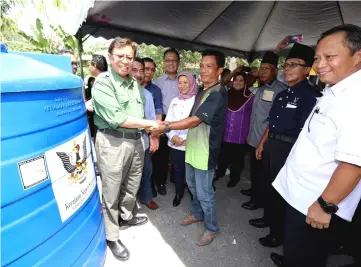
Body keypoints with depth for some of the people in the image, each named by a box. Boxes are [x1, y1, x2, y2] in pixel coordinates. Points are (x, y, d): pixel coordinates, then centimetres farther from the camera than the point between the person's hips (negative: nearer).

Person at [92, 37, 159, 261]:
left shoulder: (135, 83, 11)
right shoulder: (102, 82, -11)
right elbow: (115, 118, -20)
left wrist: (146, 133, 7)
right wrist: (148, 124, -13)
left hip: (136, 140, 7)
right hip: (113, 142, -6)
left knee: (133, 185, 21)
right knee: (112, 192, 8)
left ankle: (126, 216, 47)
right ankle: (112, 237, 28)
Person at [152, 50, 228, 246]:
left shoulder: (218, 94, -19)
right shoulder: (202, 92, 11)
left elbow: (195, 120, -25)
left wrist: (167, 127, -25)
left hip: (205, 151, -9)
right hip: (192, 148, 9)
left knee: (204, 192, 5)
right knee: (192, 185, 24)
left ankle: (212, 228, 29)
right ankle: (196, 214, 47)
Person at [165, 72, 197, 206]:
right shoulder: (175, 101, 11)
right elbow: (168, 121, 9)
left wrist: (185, 139, -13)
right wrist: (172, 137, -7)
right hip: (174, 144, 4)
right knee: (177, 169, 14)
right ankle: (178, 193, 36)